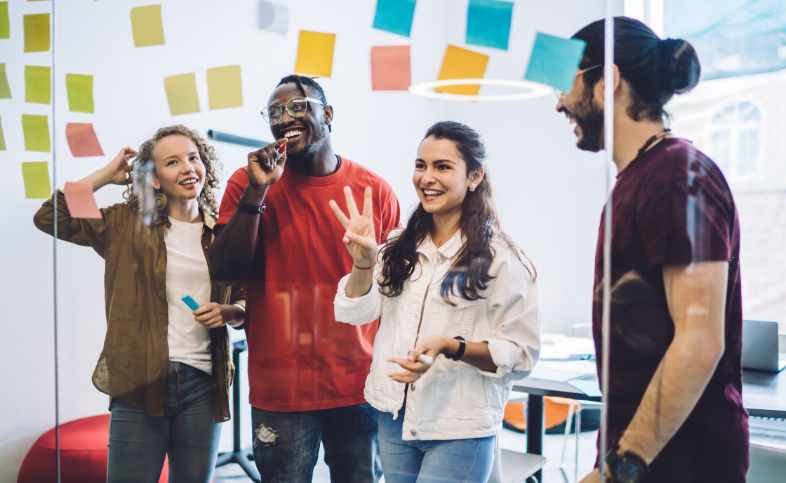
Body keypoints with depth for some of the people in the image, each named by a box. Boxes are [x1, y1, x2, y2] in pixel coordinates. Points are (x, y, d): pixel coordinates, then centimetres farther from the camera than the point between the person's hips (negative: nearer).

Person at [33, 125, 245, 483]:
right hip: (140, 382, -2)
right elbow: (49, 218, -6)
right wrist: (106, 175, 0)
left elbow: (246, 301, 17)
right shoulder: (126, 225, 3)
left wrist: (226, 313, -6)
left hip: (203, 385, 3)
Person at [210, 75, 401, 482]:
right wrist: (257, 191, -17)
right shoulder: (248, 183, 0)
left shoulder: (375, 191, 1)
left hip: (360, 388, 1)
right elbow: (225, 272, -9)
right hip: (281, 391, -1)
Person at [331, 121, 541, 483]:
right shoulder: (400, 248, 8)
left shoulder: (500, 258, -8)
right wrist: (363, 261, -21)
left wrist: (451, 347, -24)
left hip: (461, 431, -5)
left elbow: (521, 354, -10)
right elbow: (356, 312, -3)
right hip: (394, 419, 5)